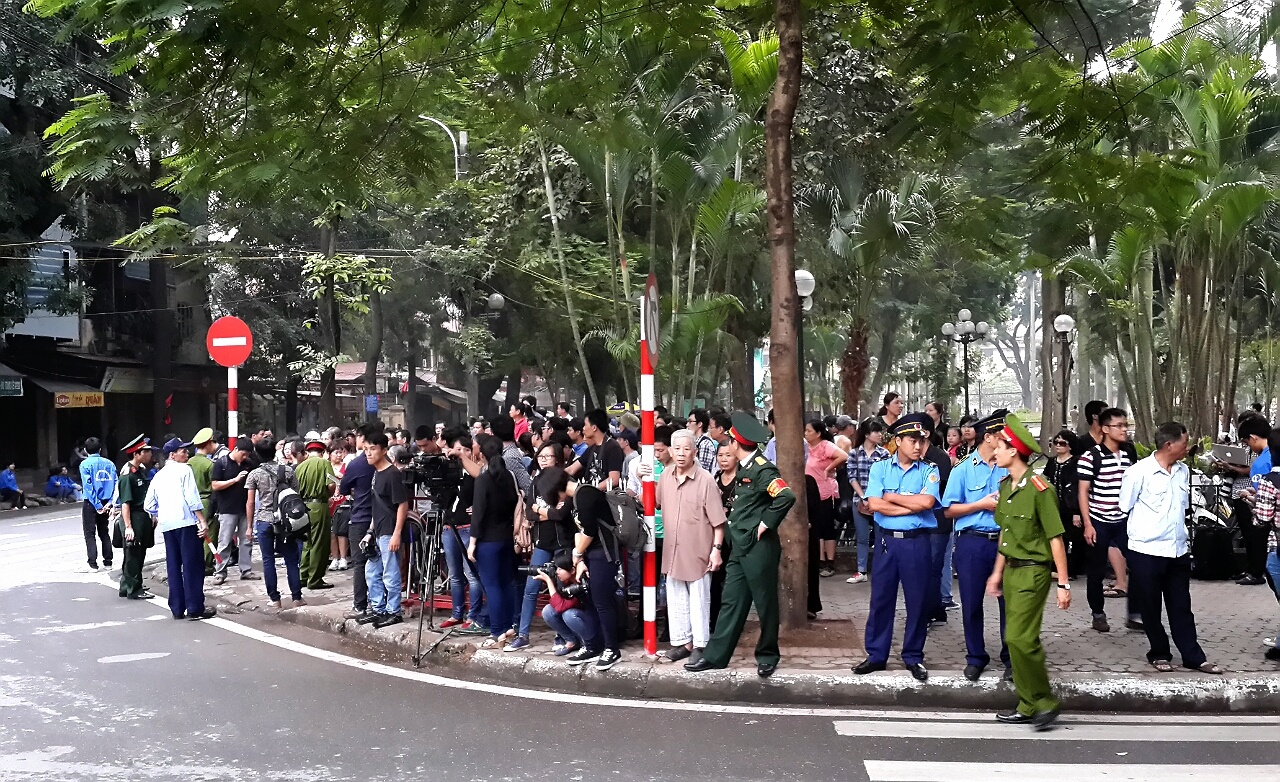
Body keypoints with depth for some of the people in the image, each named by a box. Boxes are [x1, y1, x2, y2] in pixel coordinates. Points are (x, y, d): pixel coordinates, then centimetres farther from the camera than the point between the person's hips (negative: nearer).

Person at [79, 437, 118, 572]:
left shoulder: (85, 464, -7)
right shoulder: (109, 463, 5)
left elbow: (88, 486, -13)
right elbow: (116, 484, -3)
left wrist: (97, 505, -13)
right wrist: (111, 503, -6)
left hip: (91, 503, -4)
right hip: (105, 503, 4)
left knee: (90, 534, 2)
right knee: (104, 533, 15)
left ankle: (93, 564, -2)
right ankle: (108, 562, 14)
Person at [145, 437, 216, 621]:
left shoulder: (158, 475, 18)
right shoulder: (184, 470, -1)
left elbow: (148, 505, 15)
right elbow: (192, 498, -11)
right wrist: (202, 521, -12)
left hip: (167, 525, 6)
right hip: (186, 522, -6)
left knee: (173, 566, 9)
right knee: (193, 565, -3)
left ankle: (177, 609, 10)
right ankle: (195, 608, -4)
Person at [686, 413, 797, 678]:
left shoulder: (762, 469, -17)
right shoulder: (744, 468, 11)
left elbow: (786, 497, -29)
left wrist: (766, 524, -21)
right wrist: (733, 519, 11)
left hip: (759, 547, -9)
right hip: (739, 547, 9)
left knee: (765, 603, 6)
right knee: (731, 601, 11)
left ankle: (767, 656, 20)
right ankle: (715, 655, 15)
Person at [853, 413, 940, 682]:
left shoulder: (928, 471, 1)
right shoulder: (880, 468, 2)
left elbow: (927, 501, -16)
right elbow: (875, 504, -11)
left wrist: (891, 497, -8)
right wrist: (913, 506, -11)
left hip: (916, 542, 0)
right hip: (887, 540, 1)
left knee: (918, 600, 6)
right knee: (881, 598, 7)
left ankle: (913, 657, 19)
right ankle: (876, 655, 18)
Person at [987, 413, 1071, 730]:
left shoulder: (1038, 488, -16)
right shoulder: (1006, 486, 9)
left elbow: (1055, 539, -15)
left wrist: (1063, 584, -15)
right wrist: (997, 572, 20)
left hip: (1033, 571, -8)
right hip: (1011, 570, 8)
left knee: (1019, 638, -13)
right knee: (1019, 638, 10)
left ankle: (1045, 701, 2)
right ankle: (1028, 706, 18)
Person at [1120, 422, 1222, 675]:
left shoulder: (1183, 471, 6)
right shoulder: (1139, 472, -13)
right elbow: (1124, 508, -4)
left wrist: (1182, 536, 15)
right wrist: (1142, 532, 4)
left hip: (1179, 550, 5)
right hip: (1147, 551, -5)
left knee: (1181, 607, 12)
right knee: (1151, 608, 8)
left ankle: (1193, 657, 18)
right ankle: (1159, 654, 23)